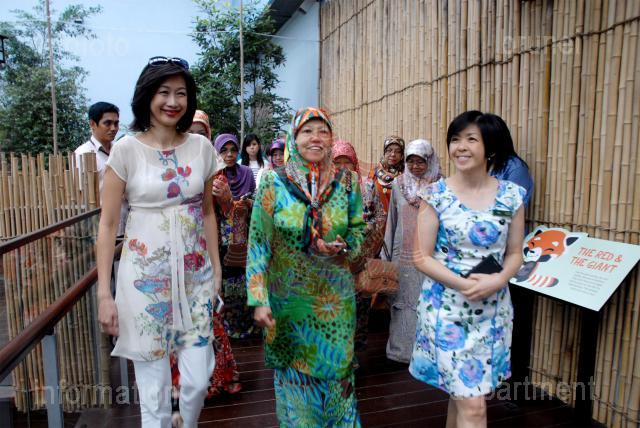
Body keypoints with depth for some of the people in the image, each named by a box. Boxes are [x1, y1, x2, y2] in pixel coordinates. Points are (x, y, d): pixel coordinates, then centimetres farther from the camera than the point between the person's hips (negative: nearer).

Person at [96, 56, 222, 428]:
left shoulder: (202, 147, 3)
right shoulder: (126, 150, -6)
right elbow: (108, 224, -4)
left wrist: (216, 268, 9)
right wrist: (104, 292, -7)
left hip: (195, 273, 2)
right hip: (145, 275, -2)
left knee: (198, 380, 8)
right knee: (154, 389, 8)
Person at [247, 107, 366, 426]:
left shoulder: (346, 182, -2)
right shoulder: (274, 182, -7)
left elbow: (359, 229, 8)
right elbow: (258, 243, -8)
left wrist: (342, 247, -14)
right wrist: (259, 299, -13)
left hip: (335, 298, 2)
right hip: (288, 298, -1)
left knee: (336, 370, 14)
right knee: (294, 374, 14)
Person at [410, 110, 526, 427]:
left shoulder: (512, 196, 0)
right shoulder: (436, 195, -8)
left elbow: (514, 254, 7)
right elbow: (422, 257, -7)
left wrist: (498, 280, -14)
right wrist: (463, 284, -19)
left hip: (493, 311, 3)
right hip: (447, 308, -3)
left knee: (462, 393, 17)